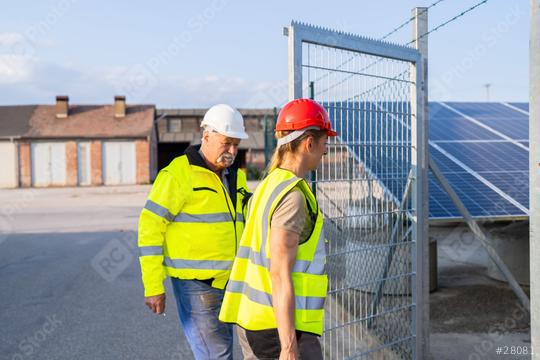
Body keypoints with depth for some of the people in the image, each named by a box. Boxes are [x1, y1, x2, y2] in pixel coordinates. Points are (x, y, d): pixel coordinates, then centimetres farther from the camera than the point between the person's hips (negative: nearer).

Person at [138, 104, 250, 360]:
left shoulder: (236, 177, 13)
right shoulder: (178, 173, -11)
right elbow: (150, 228, -11)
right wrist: (153, 287, -14)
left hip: (229, 284, 7)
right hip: (195, 284, -7)